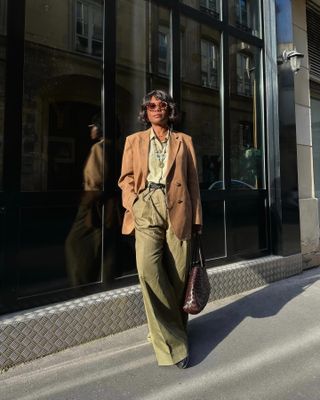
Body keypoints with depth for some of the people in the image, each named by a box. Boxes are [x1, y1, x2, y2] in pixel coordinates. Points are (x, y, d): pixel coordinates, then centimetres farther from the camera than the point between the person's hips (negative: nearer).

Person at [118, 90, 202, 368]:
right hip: (146, 210, 0)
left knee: (177, 274, 0)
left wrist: (196, 218, 6)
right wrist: (134, 205, -4)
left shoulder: (184, 141, 18)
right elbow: (126, 178, 13)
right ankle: (172, 342, -3)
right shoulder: (134, 141, 19)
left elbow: (193, 181, 13)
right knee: (148, 270, -18)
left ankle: (172, 332, 23)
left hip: (178, 210, 1)